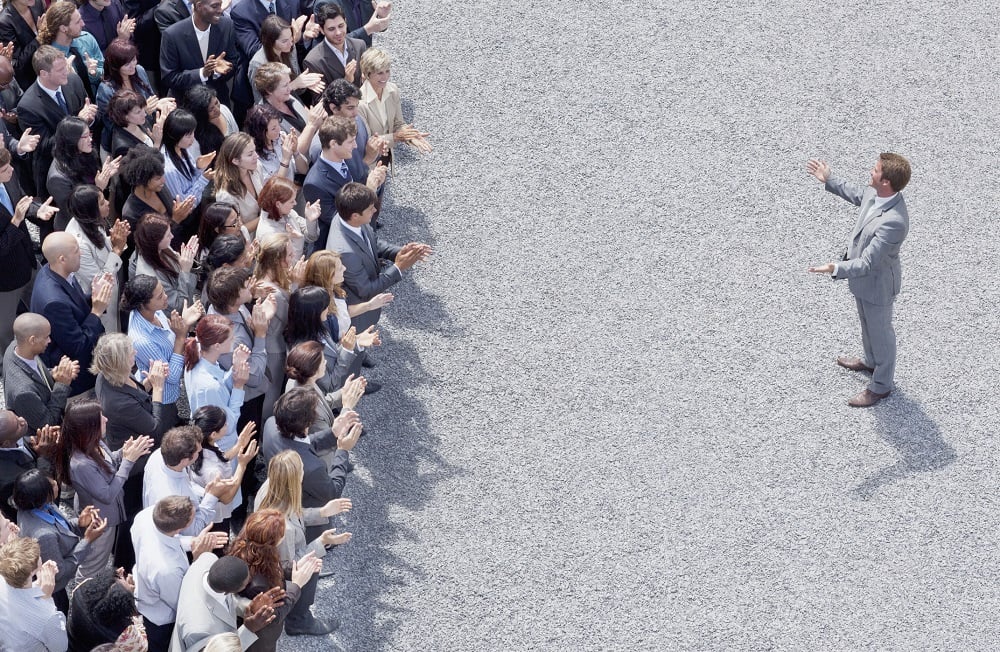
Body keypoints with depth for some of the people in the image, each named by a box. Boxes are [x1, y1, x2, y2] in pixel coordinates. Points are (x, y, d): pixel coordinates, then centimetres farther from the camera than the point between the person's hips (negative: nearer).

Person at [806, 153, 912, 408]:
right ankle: (871, 361, 59)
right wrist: (829, 181, 17)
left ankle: (880, 385, 38)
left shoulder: (893, 221, -42)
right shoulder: (875, 194, -15)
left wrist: (836, 269, -48)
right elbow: (858, 195, 11)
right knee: (867, 324, 32)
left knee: (880, 332, 16)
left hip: (877, 284, -8)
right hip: (863, 278, 8)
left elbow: (867, 262, -38)